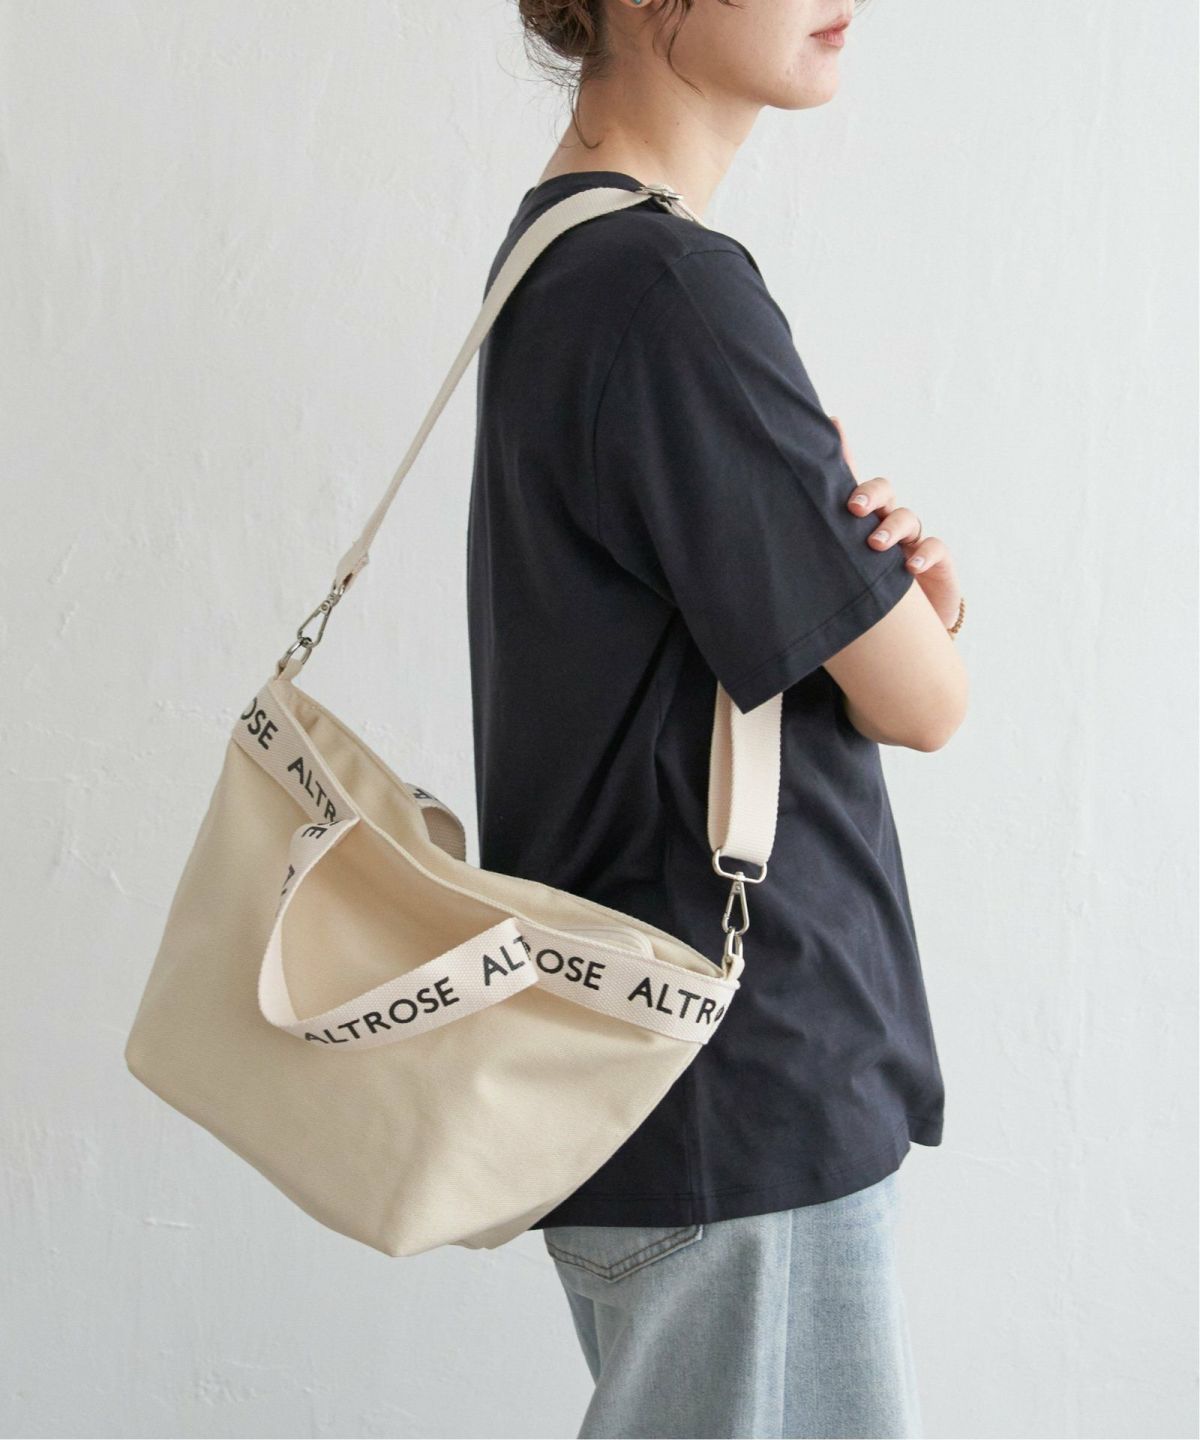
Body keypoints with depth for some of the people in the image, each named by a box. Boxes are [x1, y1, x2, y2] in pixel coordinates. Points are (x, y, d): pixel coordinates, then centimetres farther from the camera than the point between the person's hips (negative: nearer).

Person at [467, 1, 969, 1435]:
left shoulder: (561, 248, 10)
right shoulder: (671, 290, -21)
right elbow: (916, 702, -16)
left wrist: (881, 562, -6)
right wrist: (917, 615, 5)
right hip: (740, 1082, -10)